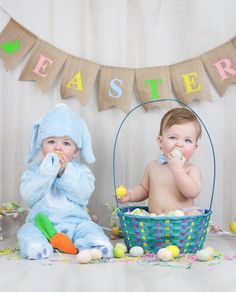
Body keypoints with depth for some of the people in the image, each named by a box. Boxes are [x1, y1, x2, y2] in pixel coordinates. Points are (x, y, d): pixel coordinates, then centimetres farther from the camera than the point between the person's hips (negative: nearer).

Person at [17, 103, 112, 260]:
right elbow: (28, 197, -8)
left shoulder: (80, 170, 8)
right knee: (28, 230, -26)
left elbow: (83, 194, -10)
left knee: (89, 228, -25)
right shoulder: (34, 170, 8)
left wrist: (65, 171, -15)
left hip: (74, 222, 0)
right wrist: (46, 171, -15)